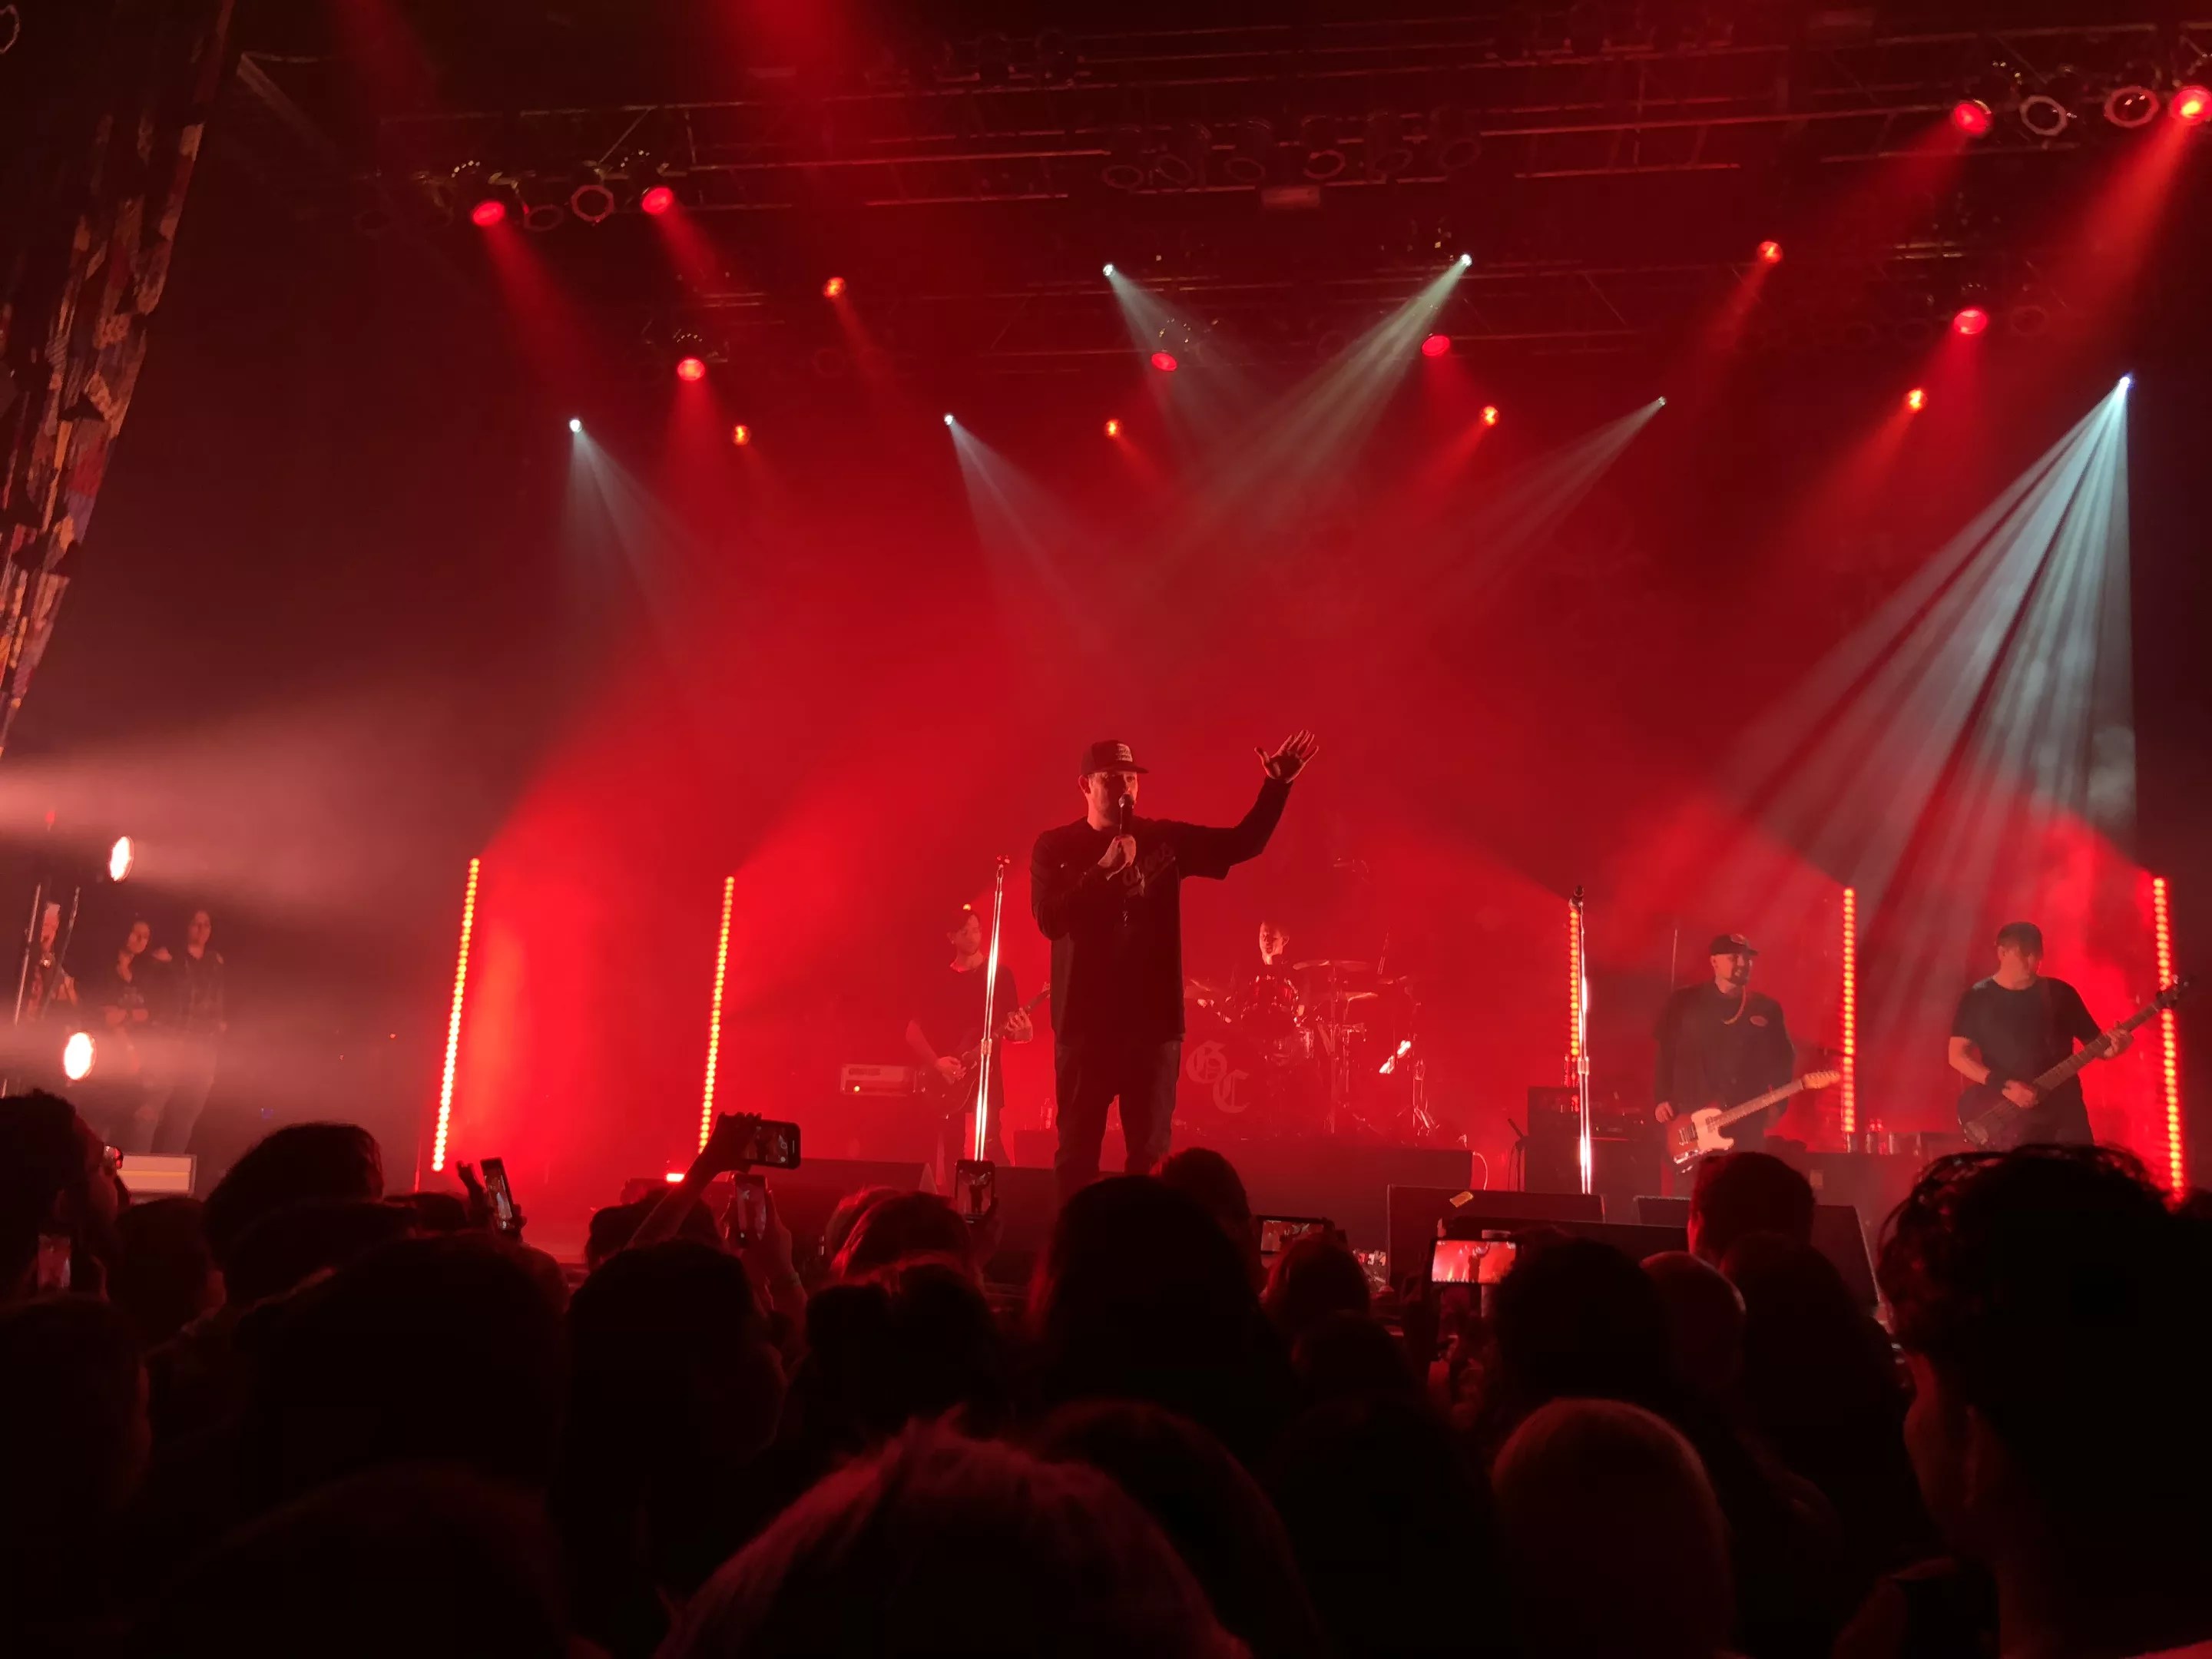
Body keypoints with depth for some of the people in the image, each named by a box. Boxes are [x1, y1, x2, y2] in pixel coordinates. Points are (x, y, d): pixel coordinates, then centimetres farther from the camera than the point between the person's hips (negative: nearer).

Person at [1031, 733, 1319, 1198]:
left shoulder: (1165, 839, 7)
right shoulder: (1055, 847, 0)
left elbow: (1243, 843, 5)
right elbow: (1050, 920, -13)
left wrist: (1276, 785, -7)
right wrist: (1105, 869, -20)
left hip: (1154, 1019, 2)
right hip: (1084, 1021, -1)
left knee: (1151, 1153, 3)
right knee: (1077, 1150, 4)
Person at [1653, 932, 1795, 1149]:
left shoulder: (1766, 1008, 10)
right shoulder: (1683, 1002, 3)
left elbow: (1783, 1060, 14)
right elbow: (1661, 1053, 3)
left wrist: (1777, 1104, 3)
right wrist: (1662, 1099, -5)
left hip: (1746, 1127, 2)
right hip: (1690, 1121, -2)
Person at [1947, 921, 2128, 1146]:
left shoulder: (2060, 993, 8)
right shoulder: (1978, 998, 0)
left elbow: (2093, 1041, 12)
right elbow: (1957, 1055, -5)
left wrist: (2111, 1046, -12)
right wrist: (2004, 1086, -15)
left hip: (2065, 1109, 3)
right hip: (2011, 1117, -2)